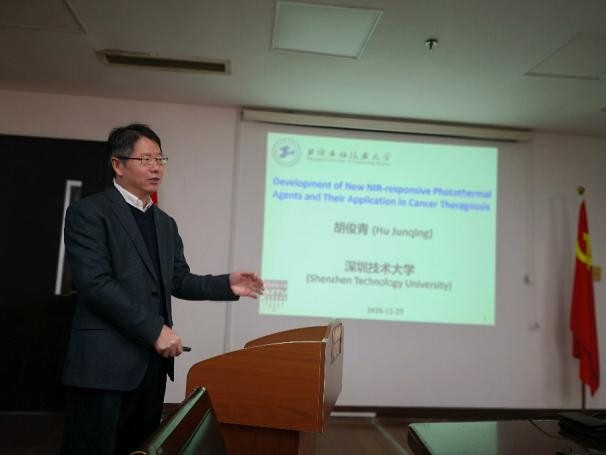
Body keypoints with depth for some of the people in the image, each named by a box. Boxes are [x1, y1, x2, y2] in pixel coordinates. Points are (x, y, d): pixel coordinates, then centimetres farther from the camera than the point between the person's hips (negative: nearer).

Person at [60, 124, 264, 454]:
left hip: (152, 359, 7)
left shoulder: (165, 223, 16)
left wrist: (227, 285, -2)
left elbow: (179, 281, 14)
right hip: (106, 361, -7)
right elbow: (95, 283, -17)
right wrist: (155, 330, -18)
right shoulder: (89, 212, -7)